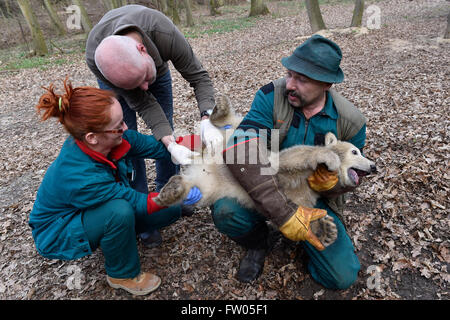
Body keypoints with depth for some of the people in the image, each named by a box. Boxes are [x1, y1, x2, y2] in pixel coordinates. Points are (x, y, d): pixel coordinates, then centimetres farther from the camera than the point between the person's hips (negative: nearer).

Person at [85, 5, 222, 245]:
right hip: (112, 75, -1)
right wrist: (171, 145, -44)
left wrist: (207, 121, -47)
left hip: (158, 67, 2)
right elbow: (142, 103, -34)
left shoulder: (166, 34, -43)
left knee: (167, 132, 1)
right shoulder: (94, 58, -40)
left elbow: (198, 76, -31)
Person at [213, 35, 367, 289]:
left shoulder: (351, 122, -11)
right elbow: (242, 153, -33)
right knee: (225, 211, -31)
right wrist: (284, 213, -38)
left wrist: (333, 184, -22)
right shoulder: (272, 96, -18)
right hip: (265, 190, -1)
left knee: (342, 276, -12)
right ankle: (258, 243, 6)